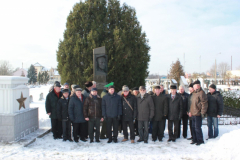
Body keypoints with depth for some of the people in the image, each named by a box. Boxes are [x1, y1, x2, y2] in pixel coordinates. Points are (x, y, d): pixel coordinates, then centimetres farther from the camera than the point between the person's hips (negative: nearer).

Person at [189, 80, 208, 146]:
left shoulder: (201, 93, -12)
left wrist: (202, 112, -18)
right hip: (193, 114, 9)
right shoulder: (194, 93, 16)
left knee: (197, 128, -4)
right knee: (193, 127, 14)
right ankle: (195, 140, 24)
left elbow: (204, 104, -16)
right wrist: (190, 111, 19)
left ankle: (200, 140, 8)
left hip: (198, 114, -9)